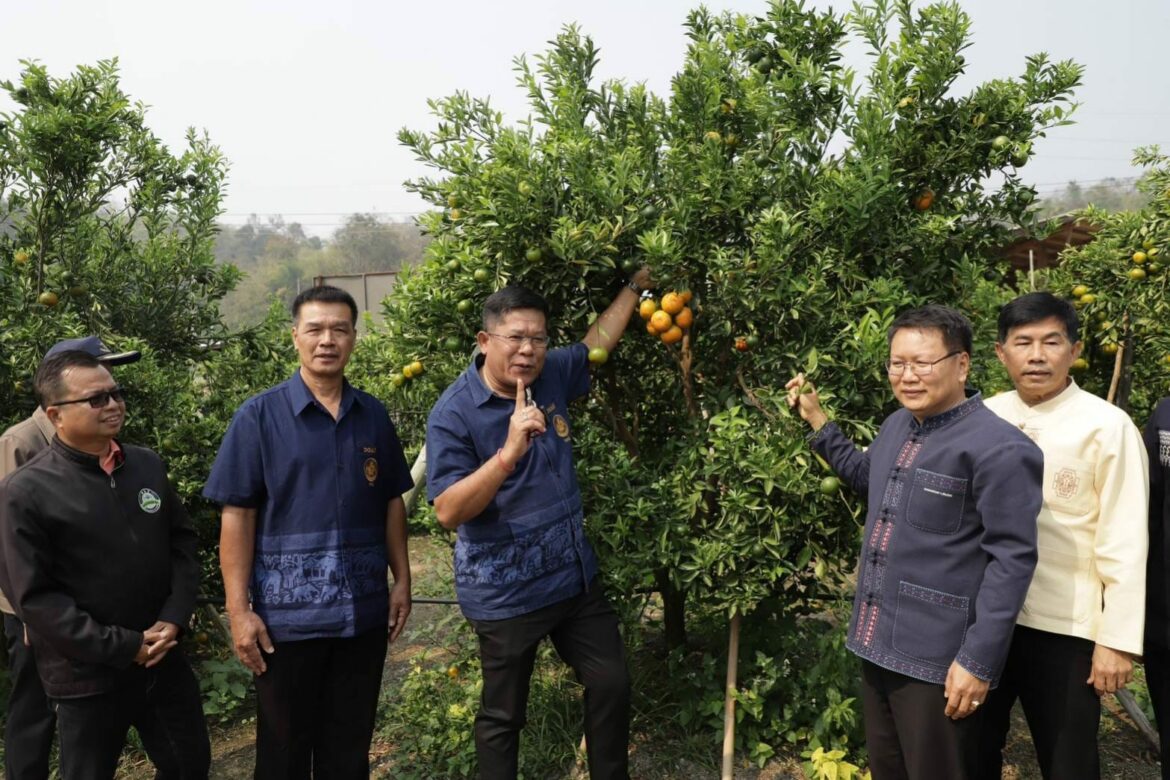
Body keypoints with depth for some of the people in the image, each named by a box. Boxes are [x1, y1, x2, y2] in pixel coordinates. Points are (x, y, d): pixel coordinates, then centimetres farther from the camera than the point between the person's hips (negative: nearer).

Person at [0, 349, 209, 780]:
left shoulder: (148, 465, 2)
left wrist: (174, 618, -5)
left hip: (165, 658, 5)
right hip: (88, 675, -4)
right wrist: (122, 647, -15)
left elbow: (183, 541, 8)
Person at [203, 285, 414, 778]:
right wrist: (239, 610, -11)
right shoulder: (259, 415, -6)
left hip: (363, 611, 3)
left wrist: (402, 580, 8)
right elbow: (237, 516, -7)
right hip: (287, 614, -3)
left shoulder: (374, 416, 5)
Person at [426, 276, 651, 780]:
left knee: (612, 684, 16)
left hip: (575, 576, 6)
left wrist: (636, 284, 20)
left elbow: (597, 340, 20)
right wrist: (509, 451, -35)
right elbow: (448, 512, -25)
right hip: (505, 594, -6)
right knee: (503, 715, 10)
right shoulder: (453, 413, -18)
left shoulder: (552, 376, -1)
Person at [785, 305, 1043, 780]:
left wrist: (978, 660, -19)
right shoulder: (895, 427, 8)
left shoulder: (1000, 450, -18)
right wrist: (817, 422, 20)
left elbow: (1011, 561, -18)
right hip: (877, 645, 8)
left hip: (938, 660, -8)